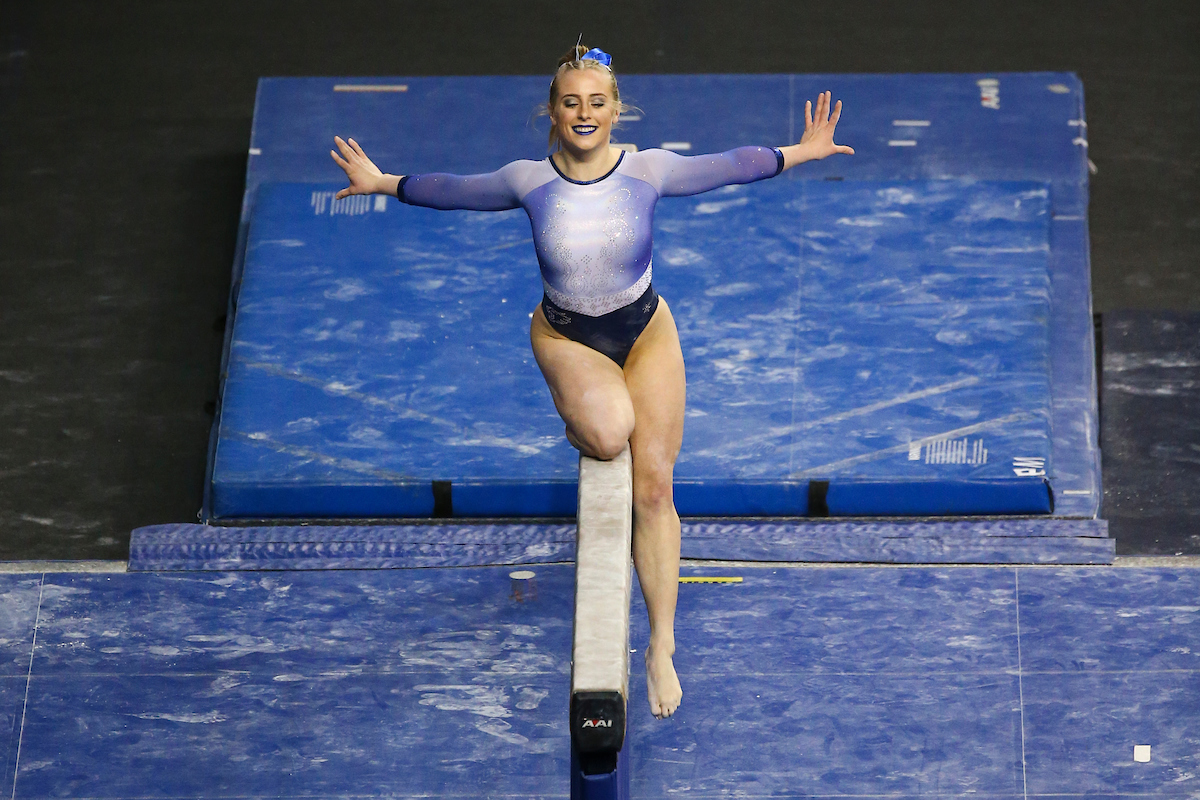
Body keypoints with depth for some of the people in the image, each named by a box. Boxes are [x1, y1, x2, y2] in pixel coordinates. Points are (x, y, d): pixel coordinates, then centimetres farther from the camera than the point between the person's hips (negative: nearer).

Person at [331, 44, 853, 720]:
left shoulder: (648, 170, -11)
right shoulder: (528, 181, -10)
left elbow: (730, 166, 3)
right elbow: (453, 190, 6)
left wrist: (800, 153, 4)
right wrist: (383, 183, 10)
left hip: (646, 332, 1)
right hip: (566, 336, -1)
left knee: (654, 487, -7)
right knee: (610, 431, -33)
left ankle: (662, 646, 2)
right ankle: (577, 415, 9)